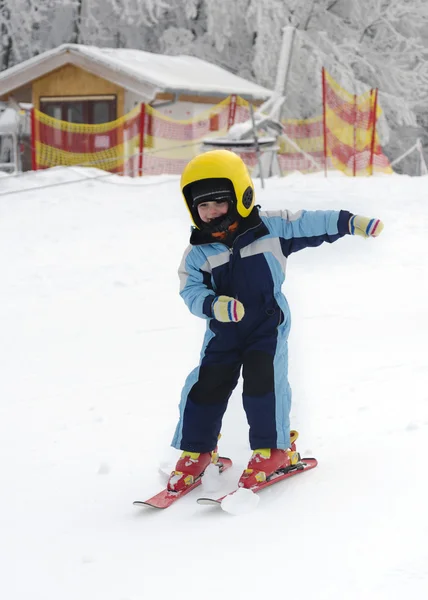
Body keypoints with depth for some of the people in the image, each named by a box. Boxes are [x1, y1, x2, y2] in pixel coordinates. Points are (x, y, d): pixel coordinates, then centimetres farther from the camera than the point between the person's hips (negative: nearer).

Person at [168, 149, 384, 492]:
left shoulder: (270, 228, -6)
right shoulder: (198, 253, -5)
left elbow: (309, 225, 0)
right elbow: (191, 290, -10)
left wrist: (350, 223, -4)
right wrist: (214, 305, -30)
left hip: (268, 326, -2)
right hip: (223, 333, 2)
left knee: (263, 382, -13)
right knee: (205, 387, -1)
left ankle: (274, 449, 4)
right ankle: (196, 451, 15)